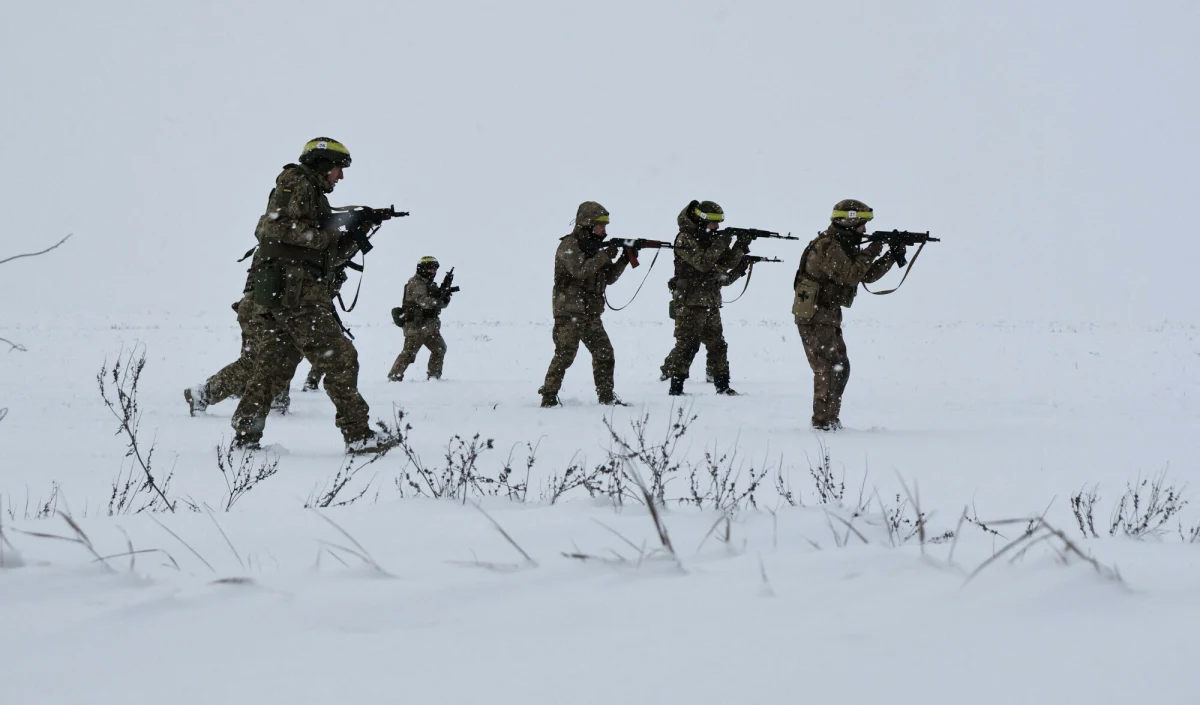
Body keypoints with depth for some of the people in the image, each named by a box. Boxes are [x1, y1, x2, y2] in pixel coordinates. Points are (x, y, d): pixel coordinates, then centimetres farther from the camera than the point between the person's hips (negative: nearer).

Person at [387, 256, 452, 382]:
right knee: (409, 352, -10)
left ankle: (434, 375, 19)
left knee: (439, 349, 11)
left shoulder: (431, 284, 18)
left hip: (430, 327, 9)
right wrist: (440, 300, -31)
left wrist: (444, 295, -8)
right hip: (417, 326, -9)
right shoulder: (416, 283, -9)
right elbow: (423, 301, -24)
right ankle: (394, 376, -7)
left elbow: (441, 303, 14)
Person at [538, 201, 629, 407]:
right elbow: (579, 270, -24)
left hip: (591, 314, 8)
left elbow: (609, 277, 17)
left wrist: (624, 260, 2)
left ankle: (606, 396, 12)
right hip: (569, 312, -8)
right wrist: (604, 255, -20)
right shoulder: (569, 245, -9)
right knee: (565, 354, -11)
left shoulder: (593, 247, 16)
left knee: (605, 354, 5)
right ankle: (548, 397, -6)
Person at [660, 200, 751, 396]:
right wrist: (720, 244, -20)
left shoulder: (711, 238, 14)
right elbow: (703, 263, -22)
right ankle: (676, 386, -3)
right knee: (687, 344, -7)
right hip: (690, 302, -8)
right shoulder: (685, 239, -10)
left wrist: (740, 247, -5)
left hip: (711, 303, 8)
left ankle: (722, 385, 14)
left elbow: (726, 263, 9)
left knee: (717, 344, 9)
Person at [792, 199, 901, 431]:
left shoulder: (844, 246, 14)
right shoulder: (828, 246, -18)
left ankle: (831, 419, 20)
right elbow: (850, 276, -26)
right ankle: (822, 421, -7)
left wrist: (892, 257, 3)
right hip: (814, 317, -10)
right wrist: (871, 252, -19)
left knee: (840, 368, 13)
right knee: (828, 369, -10)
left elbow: (868, 275, 15)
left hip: (828, 316, 10)